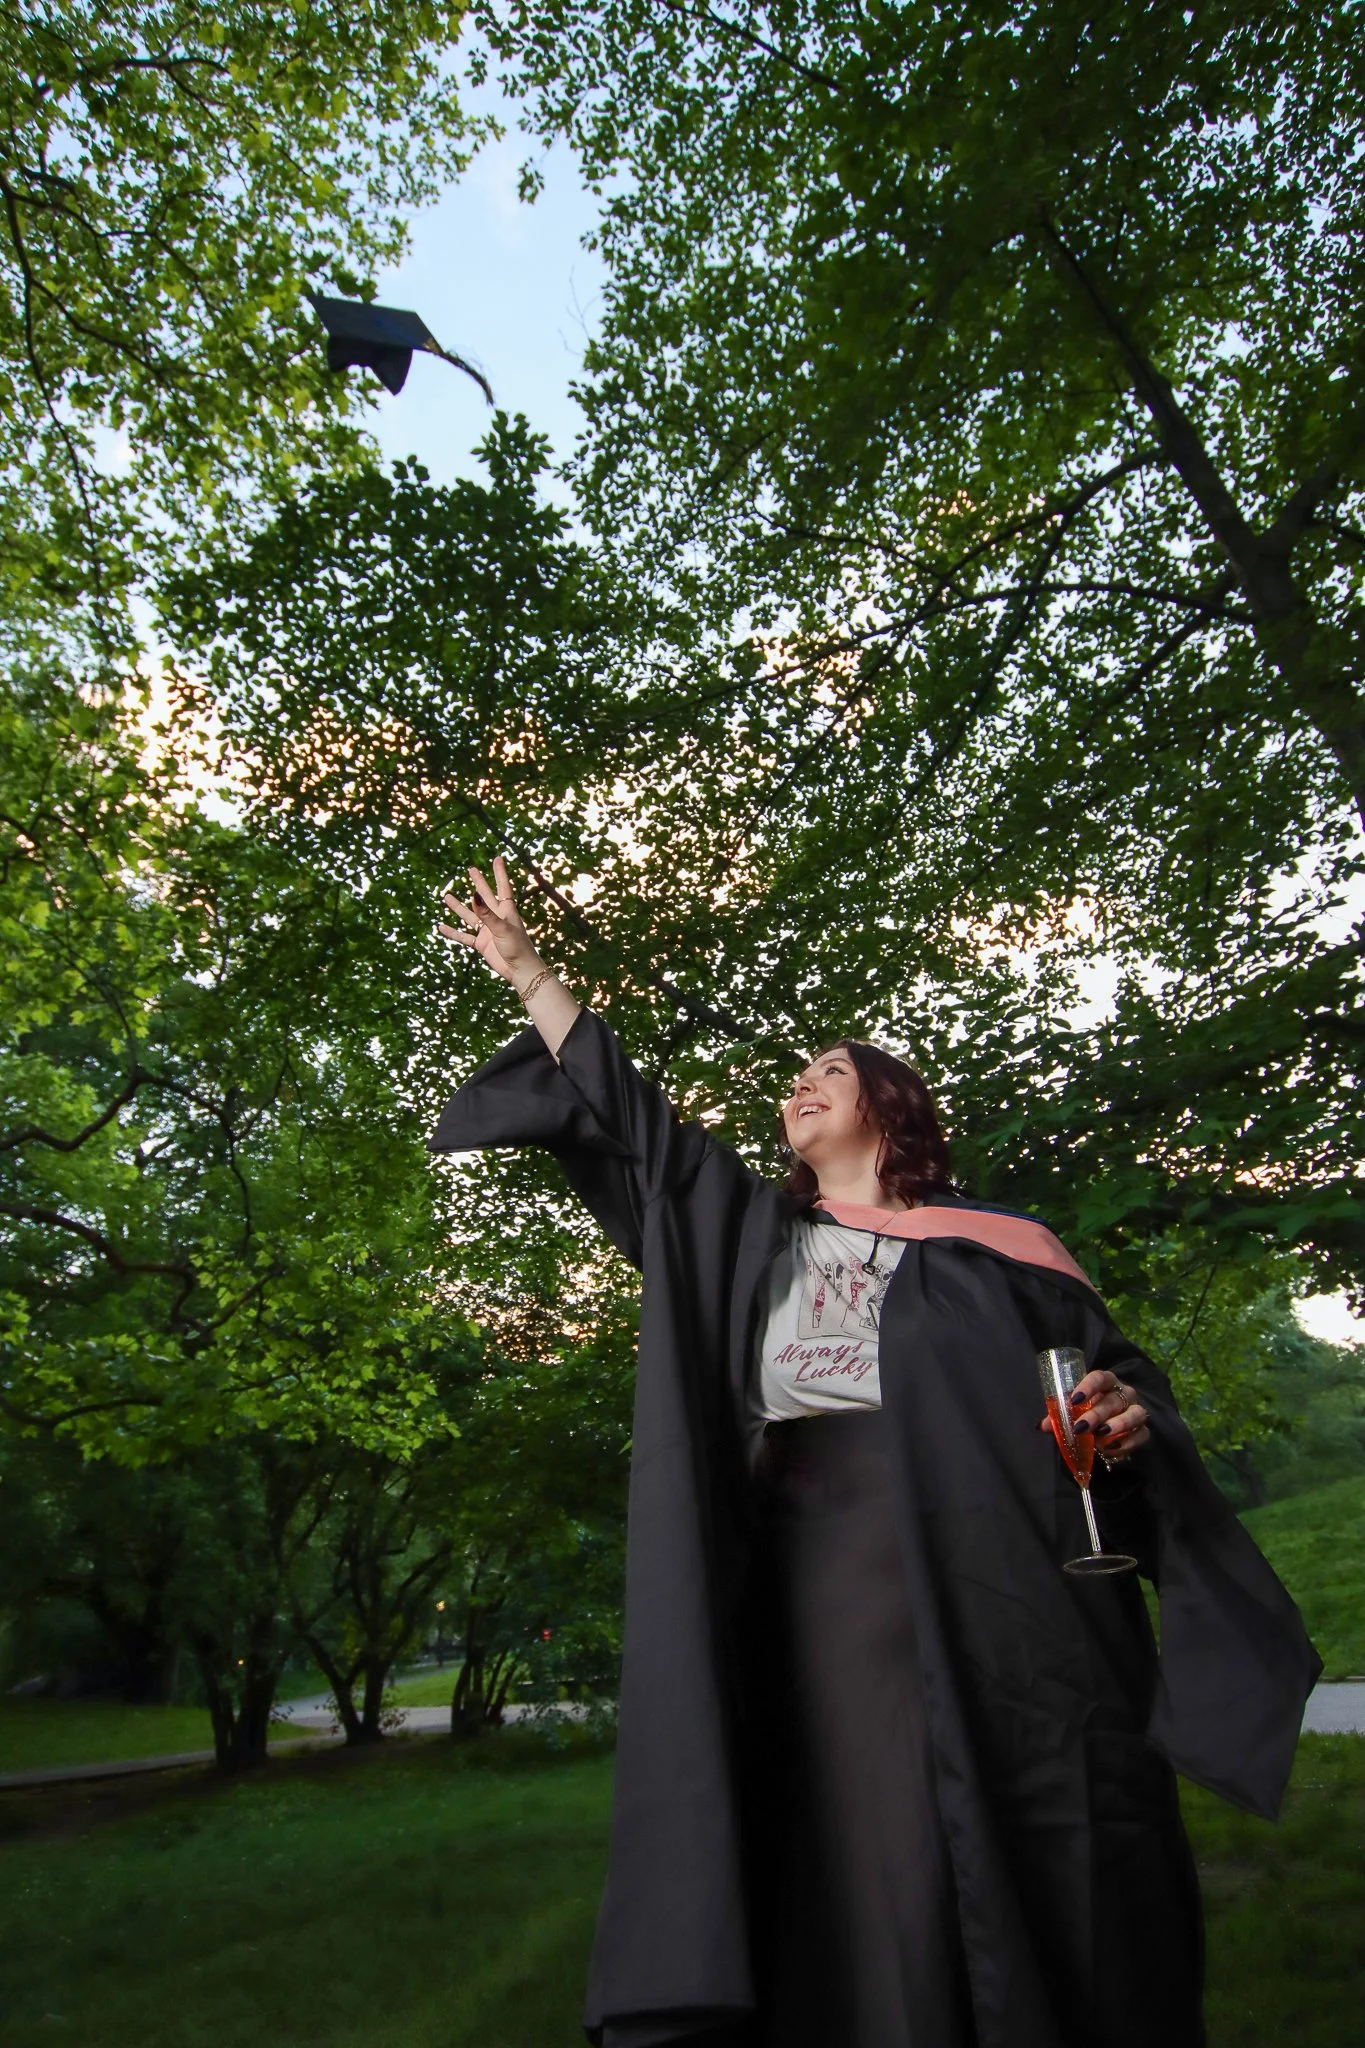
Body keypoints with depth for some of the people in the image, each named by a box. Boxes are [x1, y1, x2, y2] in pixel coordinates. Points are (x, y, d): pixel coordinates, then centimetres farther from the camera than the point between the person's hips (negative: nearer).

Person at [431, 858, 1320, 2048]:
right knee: (856, 1879, 3)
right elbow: (630, 1122, 18)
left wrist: (1127, 1423, -15)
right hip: (811, 1583, 3)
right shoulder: (754, 1235, 17)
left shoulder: (991, 1246, 8)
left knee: (1028, 1885, 1)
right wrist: (524, 968, 20)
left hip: (983, 1585, -2)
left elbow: (1119, 1371, 10)